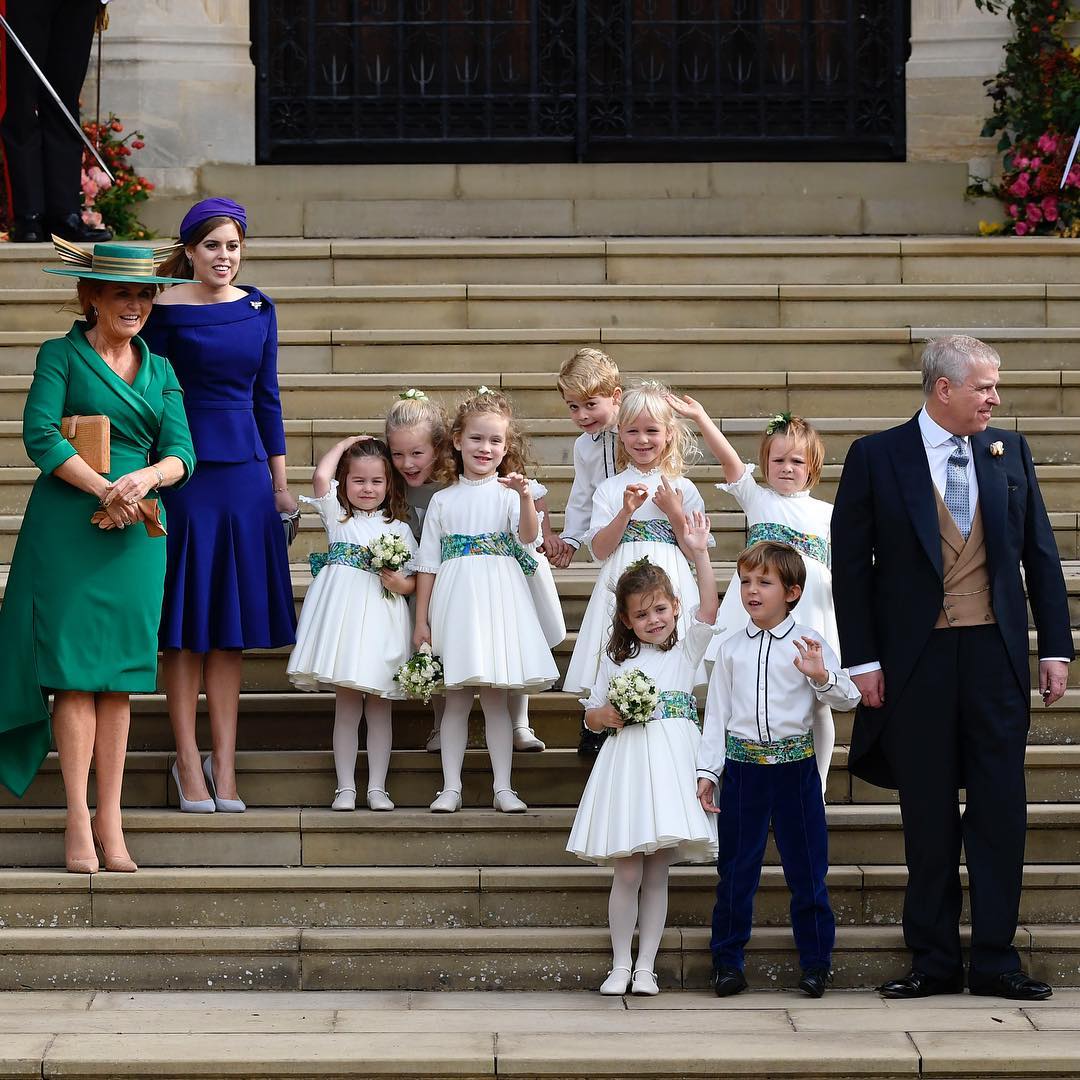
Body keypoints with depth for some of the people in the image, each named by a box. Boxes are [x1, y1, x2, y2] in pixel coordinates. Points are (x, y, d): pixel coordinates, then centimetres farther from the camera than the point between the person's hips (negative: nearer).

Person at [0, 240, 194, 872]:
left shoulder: (161, 370, 16)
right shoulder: (63, 356, 2)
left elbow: (182, 451, 7)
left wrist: (146, 478, -15)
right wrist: (106, 490, -17)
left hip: (136, 533, 4)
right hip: (68, 522, -4)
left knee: (120, 675, 3)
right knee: (74, 667, -6)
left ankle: (111, 819, 5)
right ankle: (78, 820, -4)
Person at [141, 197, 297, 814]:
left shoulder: (258, 309, 8)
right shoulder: (166, 312, -5)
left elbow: (267, 398, 13)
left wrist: (280, 482, 12)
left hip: (245, 473, 4)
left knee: (234, 622, 6)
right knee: (186, 623, 0)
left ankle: (224, 763, 11)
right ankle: (189, 761, 8)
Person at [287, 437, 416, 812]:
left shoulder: (399, 529, 12)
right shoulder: (337, 515, 10)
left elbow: (413, 581, 10)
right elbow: (321, 477, -6)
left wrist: (402, 584, -12)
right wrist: (346, 443, 6)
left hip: (381, 619, 1)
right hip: (342, 612, -1)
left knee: (379, 706, 2)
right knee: (346, 704, 0)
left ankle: (377, 787, 6)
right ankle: (345, 787, 3)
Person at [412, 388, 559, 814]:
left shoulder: (507, 492, 4)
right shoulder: (443, 500, 9)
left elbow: (528, 537, -13)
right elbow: (427, 563, 9)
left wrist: (525, 497, -31)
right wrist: (422, 619, 5)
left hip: (499, 599, -1)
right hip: (455, 599, 1)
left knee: (496, 697, 0)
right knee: (456, 697, 2)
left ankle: (503, 788, 5)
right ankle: (451, 787, 7)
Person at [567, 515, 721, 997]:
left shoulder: (687, 651, 8)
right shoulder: (615, 661, 11)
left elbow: (709, 608, -7)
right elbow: (591, 714, 16)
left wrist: (699, 554, -16)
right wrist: (608, 716, -8)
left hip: (671, 765, 0)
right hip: (627, 764, 0)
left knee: (657, 873, 2)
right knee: (627, 872, -3)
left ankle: (645, 966, 7)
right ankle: (620, 965, 6)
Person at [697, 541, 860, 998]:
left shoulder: (810, 644, 0)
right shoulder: (731, 649, 7)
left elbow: (848, 699, -1)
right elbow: (716, 713, 9)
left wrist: (822, 677, -21)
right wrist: (707, 771, 3)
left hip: (795, 767, -2)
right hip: (743, 766, 2)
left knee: (806, 866, 3)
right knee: (736, 867, 5)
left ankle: (816, 961, 13)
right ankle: (727, 961, 14)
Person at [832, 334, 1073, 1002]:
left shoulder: (1009, 452, 8)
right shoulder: (877, 458, -1)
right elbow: (851, 564, -1)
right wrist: (863, 659, -6)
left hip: (997, 655, 2)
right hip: (917, 660, -2)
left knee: (1001, 810, 2)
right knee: (929, 816, 5)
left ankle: (995, 961, 8)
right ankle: (936, 963, 12)